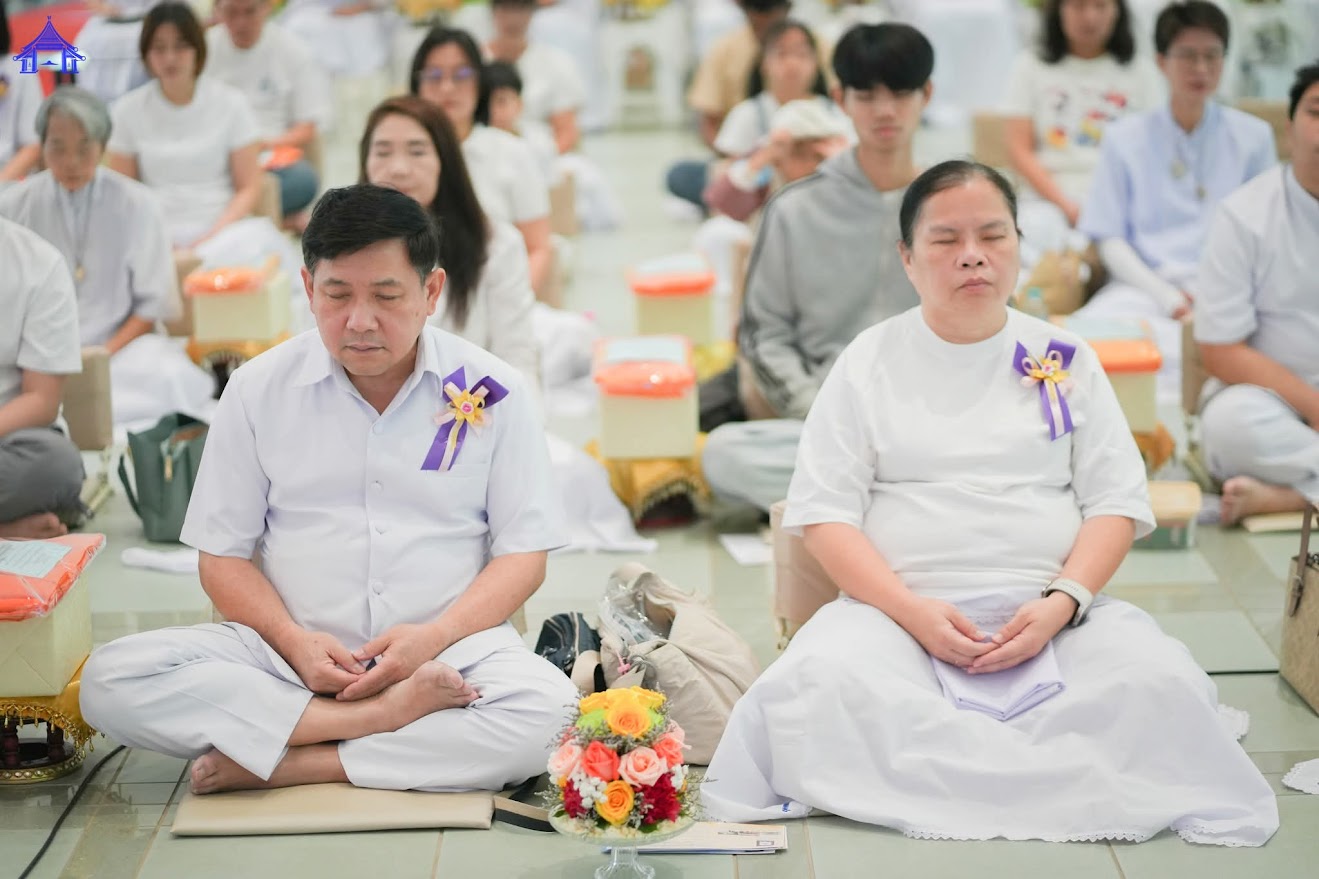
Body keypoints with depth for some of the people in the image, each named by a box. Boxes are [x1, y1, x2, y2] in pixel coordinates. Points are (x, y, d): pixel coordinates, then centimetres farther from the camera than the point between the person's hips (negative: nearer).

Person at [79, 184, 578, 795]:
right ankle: (390, 717, -27)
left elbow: (523, 554, 2)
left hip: (447, 651, -1)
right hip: (292, 653, 1)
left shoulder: (492, 391, 2)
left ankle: (274, 765, -25)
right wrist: (294, 641, -13)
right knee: (110, 681, -24)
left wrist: (433, 637, -16)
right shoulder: (259, 389, 5)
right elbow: (223, 557, 6)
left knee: (549, 711, -35)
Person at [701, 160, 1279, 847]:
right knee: (823, 681, -34)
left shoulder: (1064, 359, 14)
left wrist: (1062, 603, -11)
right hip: (898, 605, -1)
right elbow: (823, 513, 2)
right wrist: (911, 610, -14)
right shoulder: (869, 362, 10)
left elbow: (1117, 503, 9)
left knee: (1161, 683, -29)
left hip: (1049, 606, 1)